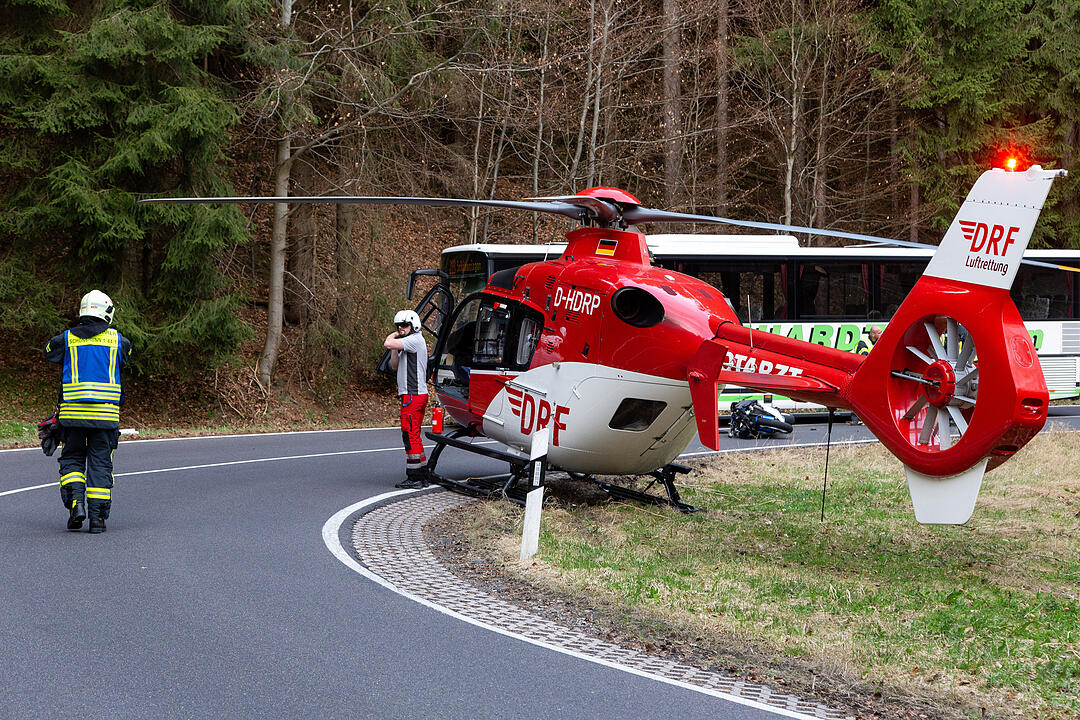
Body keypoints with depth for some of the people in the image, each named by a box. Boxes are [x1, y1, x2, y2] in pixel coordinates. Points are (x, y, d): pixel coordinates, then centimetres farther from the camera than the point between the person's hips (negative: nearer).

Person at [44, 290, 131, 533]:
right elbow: (125, 355, 24)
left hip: (73, 412, 0)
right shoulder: (117, 339, 4)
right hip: (105, 412, 0)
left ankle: (75, 502, -7)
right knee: (100, 462, 5)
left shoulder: (66, 339, 5)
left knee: (72, 458, 13)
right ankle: (98, 516, 1)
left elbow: (49, 352, 22)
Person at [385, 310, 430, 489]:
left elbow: (387, 344, -23)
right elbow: (395, 365, 19)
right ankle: (422, 476, 18)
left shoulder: (415, 340, -12)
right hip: (416, 395, 11)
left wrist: (394, 337, -1)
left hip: (413, 395, -11)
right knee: (413, 436, 14)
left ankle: (415, 478, -9)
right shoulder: (410, 343, 21)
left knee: (410, 435, -10)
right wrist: (396, 342, 7)